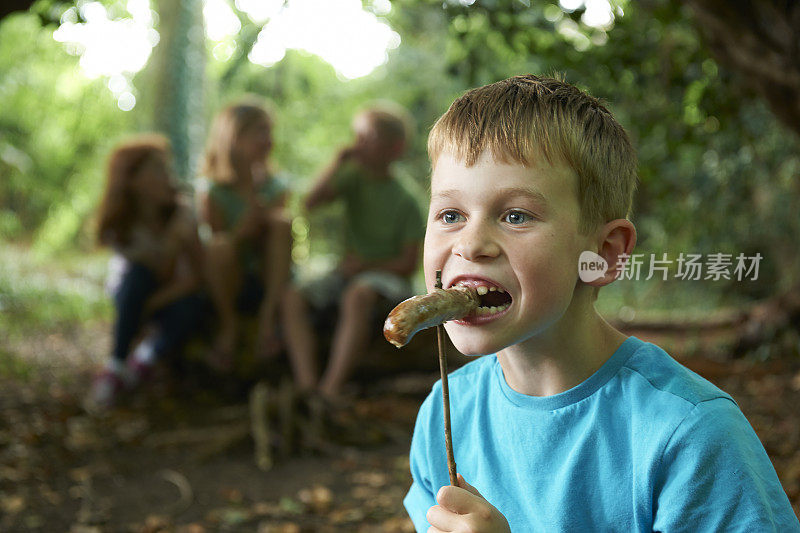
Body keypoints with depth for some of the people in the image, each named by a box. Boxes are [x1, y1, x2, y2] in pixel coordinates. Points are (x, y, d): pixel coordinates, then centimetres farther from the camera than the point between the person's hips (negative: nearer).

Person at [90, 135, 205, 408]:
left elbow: (195, 278, -19)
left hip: (174, 294, 0)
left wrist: (149, 304, -27)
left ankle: (149, 353, -5)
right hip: (131, 293, 1)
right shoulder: (118, 224, -16)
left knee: (185, 315, -36)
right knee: (137, 273, -35)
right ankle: (116, 365, -27)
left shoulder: (181, 215, -17)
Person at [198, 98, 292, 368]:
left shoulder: (275, 186, 2)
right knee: (220, 244, -35)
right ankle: (229, 326, -11)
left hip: (268, 278, 2)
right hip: (229, 285, -2)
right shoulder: (213, 191, -7)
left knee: (282, 222, -23)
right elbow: (223, 241, -14)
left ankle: (268, 316, -19)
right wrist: (252, 206, -26)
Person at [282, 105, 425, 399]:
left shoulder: (405, 201, -7)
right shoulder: (354, 176, 5)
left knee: (357, 296, -38)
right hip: (348, 273, 5)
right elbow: (312, 201, -9)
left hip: (386, 274, -5)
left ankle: (332, 388, -39)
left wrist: (366, 265, -18)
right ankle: (306, 384, -32)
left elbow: (408, 263, -7)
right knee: (293, 298, -19)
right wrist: (338, 162, -14)